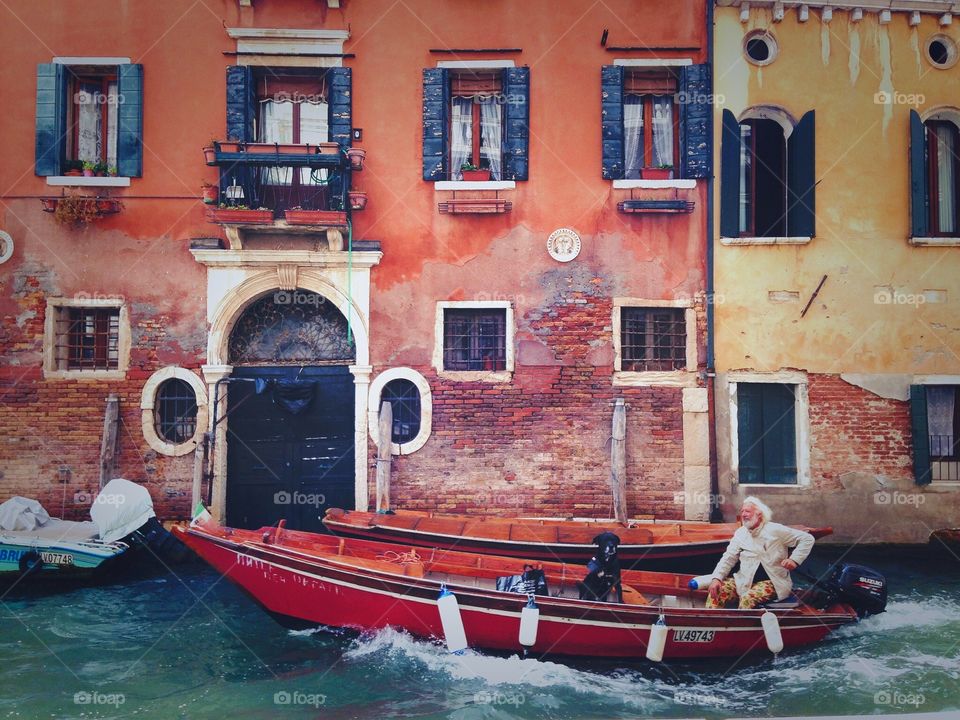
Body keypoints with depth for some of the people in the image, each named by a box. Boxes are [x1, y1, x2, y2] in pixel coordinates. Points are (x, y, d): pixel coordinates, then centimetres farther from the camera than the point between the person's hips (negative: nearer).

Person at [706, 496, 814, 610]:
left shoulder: (775, 530, -3)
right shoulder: (740, 533, 10)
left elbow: (807, 539, 0)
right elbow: (728, 558, 8)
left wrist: (794, 560, -13)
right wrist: (716, 578, -8)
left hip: (771, 582, -4)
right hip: (744, 580, 5)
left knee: (747, 598, -33)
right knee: (716, 591, -19)